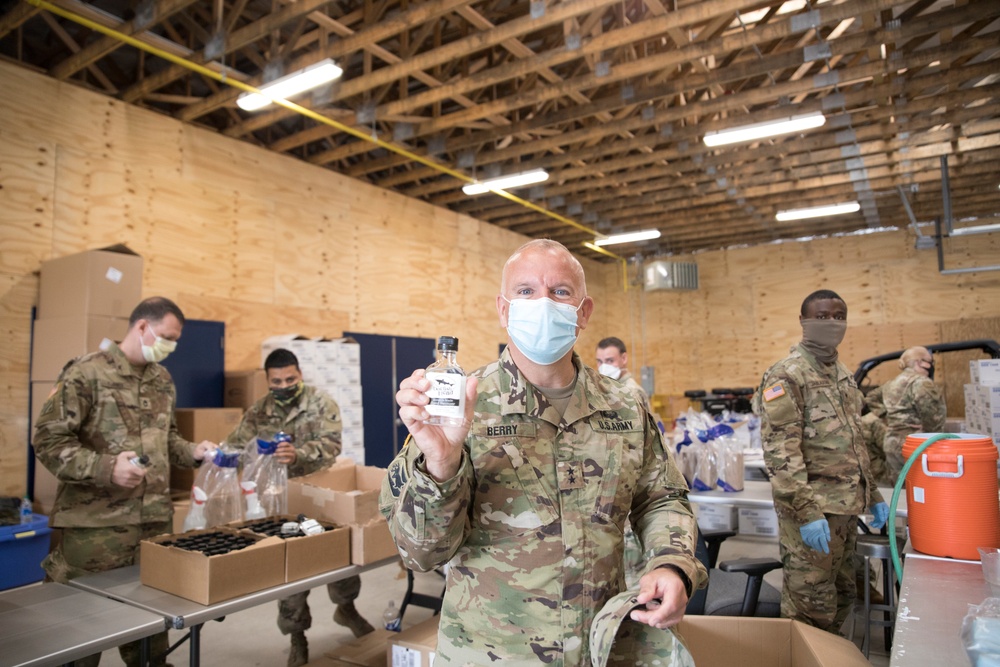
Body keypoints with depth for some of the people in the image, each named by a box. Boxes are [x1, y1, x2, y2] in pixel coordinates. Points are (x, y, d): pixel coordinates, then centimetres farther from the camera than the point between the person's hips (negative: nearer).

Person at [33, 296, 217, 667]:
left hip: (156, 519, 6)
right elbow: (49, 440, -12)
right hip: (96, 524, -6)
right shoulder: (86, 373, -10)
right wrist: (106, 468, -22)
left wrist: (192, 453, 3)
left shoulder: (163, 380, 11)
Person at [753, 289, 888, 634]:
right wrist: (805, 512, -23)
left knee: (842, 598, 18)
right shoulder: (786, 376, -14)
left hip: (846, 509, 8)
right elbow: (780, 452, -20)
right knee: (812, 607, -1)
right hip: (813, 510, -8)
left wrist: (872, 493, 20)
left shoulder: (843, 374, 14)